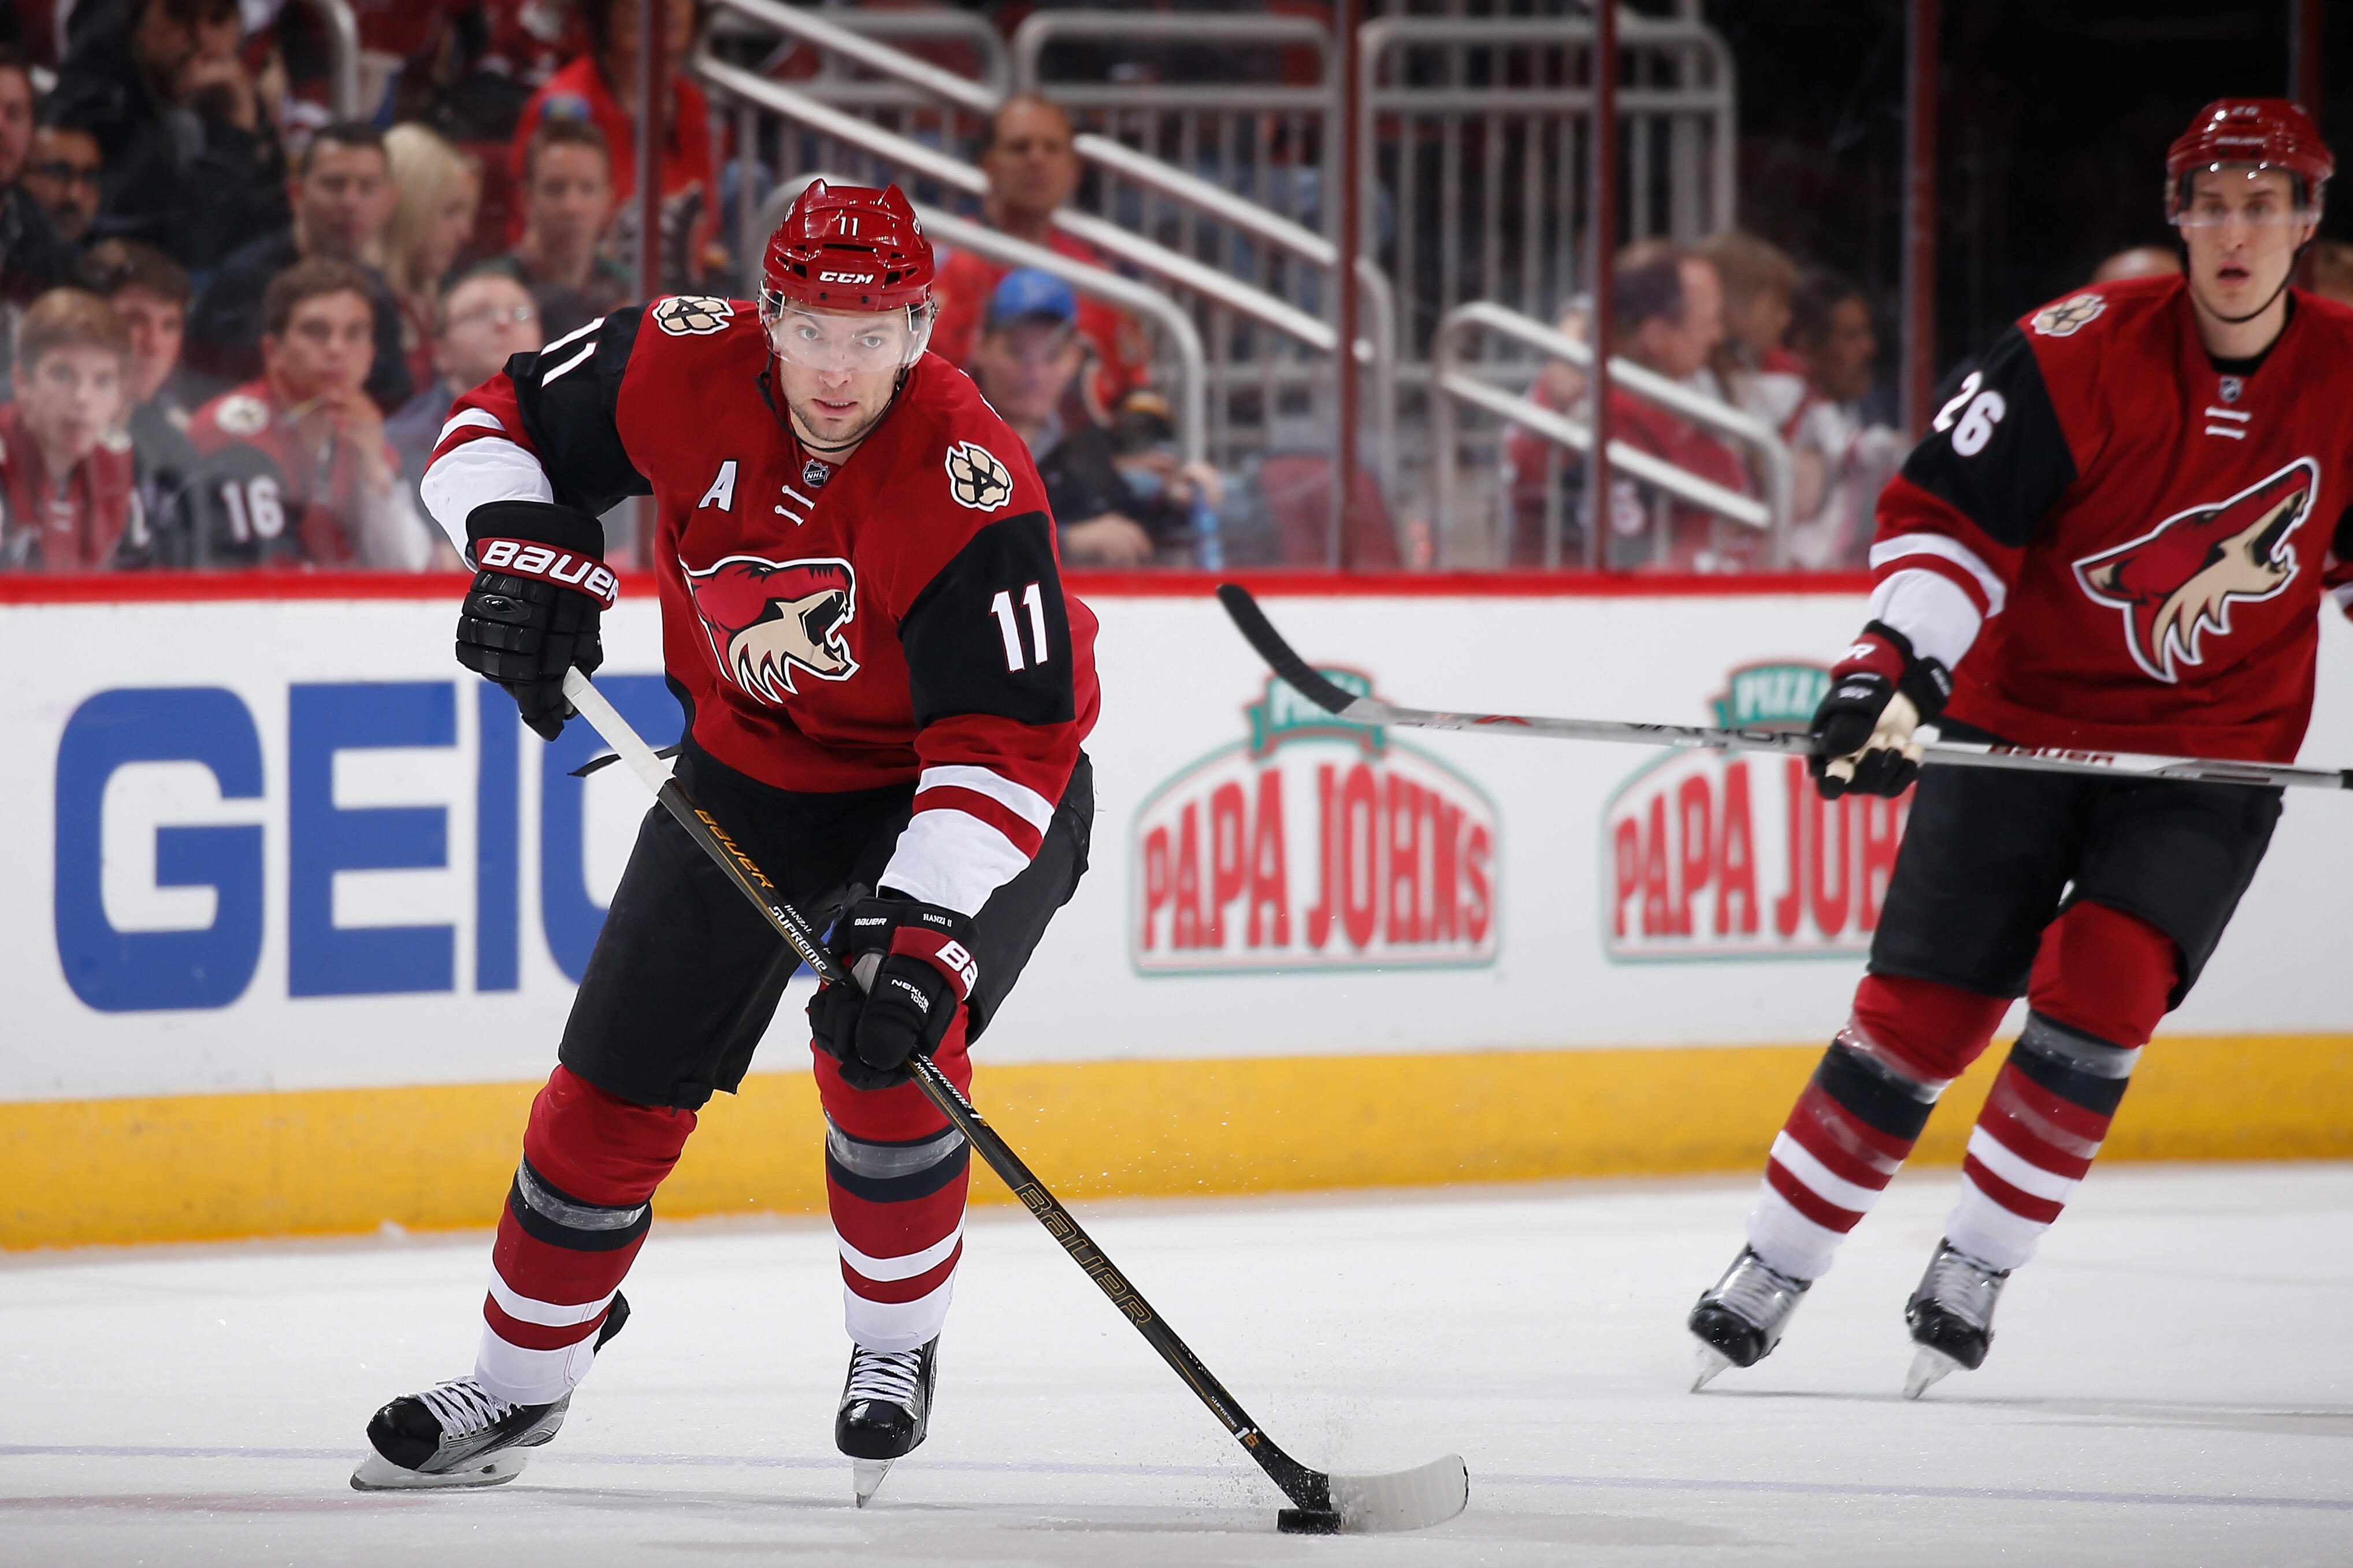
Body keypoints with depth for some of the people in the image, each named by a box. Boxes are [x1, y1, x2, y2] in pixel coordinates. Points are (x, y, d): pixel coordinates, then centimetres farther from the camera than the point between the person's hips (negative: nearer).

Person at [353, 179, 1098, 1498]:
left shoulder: (969, 487, -34)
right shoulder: (690, 369, -21)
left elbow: (1007, 744, -35)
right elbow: (504, 427, -3)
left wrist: (918, 939, -43)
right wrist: (526, 551, -22)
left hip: (954, 782, -4)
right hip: (755, 765, 5)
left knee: (887, 1051, -25)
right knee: (620, 1079, 4)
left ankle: (897, 1351, 1)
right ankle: (522, 1381, 24)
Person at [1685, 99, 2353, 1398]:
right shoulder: (2082, 354, -17)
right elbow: (1945, 514, -16)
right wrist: (1895, 666, -28)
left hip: (2213, 753, 1)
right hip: (2021, 720, -1)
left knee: (2102, 982, -20)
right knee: (1918, 1010, -4)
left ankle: (1974, 1267, -7)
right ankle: (1775, 1267, 11)